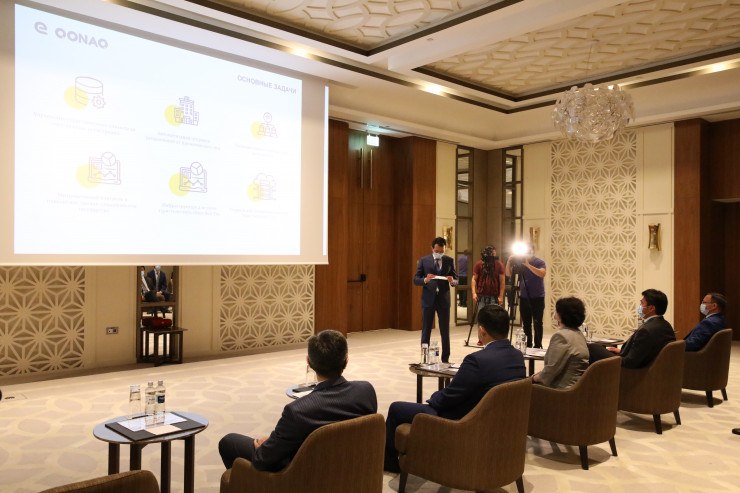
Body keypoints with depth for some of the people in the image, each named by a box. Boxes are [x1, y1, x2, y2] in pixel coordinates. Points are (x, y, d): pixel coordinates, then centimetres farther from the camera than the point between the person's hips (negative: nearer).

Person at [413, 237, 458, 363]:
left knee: (445, 331, 7)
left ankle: (445, 360, 17)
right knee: (426, 331, 5)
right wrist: (425, 280, -22)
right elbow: (416, 280, -2)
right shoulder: (423, 260, 1)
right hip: (428, 299, -1)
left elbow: (456, 280, 7)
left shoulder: (449, 261, 5)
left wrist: (452, 281, -17)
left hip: (444, 299, 1)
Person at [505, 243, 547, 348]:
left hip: (537, 298, -4)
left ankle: (538, 346, 5)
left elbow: (542, 273, -23)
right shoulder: (520, 262, 7)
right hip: (524, 297, 4)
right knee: (526, 323, 9)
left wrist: (528, 265, -28)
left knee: (537, 323, -2)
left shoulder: (540, 262, -4)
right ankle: (527, 345, 17)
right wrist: (509, 262, -11)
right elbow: (509, 274, 4)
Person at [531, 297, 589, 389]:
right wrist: (542, 372, 13)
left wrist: (535, 377, -3)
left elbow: (551, 370, -19)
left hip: (564, 388, -10)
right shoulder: (579, 334, 14)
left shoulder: (560, 336, -18)